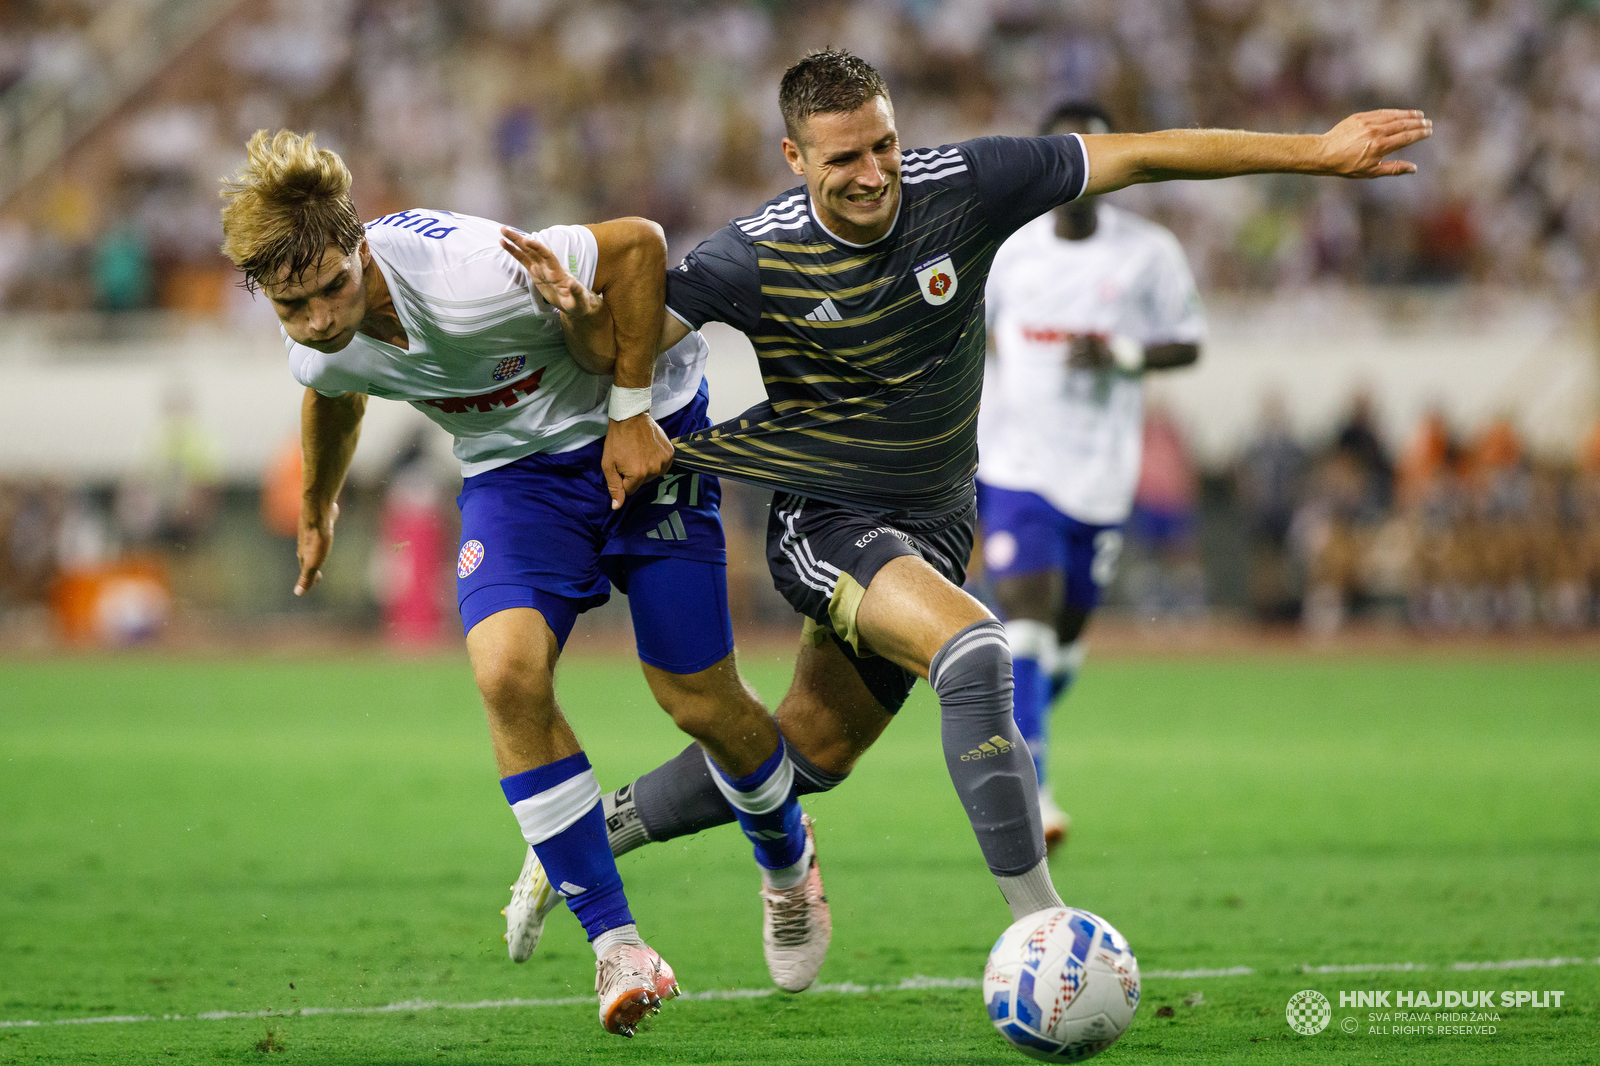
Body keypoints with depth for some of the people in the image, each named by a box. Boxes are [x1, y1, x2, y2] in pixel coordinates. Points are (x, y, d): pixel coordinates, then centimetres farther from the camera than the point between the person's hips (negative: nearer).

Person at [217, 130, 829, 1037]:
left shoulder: (463, 278, -36)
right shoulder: (320, 354, -15)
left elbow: (638, 244, -26)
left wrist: (631, 411, -23)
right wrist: (319, 505, 30)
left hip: (639, 432, -4)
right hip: (515, 468, 4)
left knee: (700, 703, -2)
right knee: (507, 669, -22)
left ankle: (788, 856, 34)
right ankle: (614, 941, -12)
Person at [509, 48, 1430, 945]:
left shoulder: (960, 188, -13)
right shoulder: (754, 258, -18)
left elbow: (1141, 154, -11)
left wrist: (1315, 152, -14)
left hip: (935, 523, 5)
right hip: (825, 524, -5)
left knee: (809, 755, 13)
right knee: (973, 651, -31)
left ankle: (599, 829, 36)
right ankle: (1039, 924, -27)